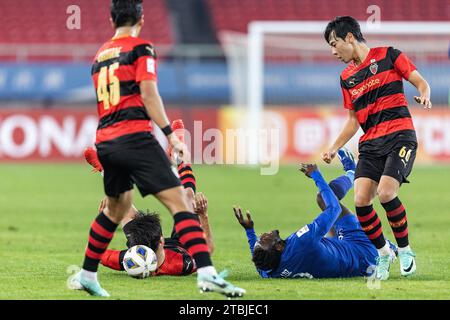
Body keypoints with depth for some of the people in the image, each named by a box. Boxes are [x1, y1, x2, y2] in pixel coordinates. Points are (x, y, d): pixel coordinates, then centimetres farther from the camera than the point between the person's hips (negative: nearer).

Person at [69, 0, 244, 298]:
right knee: (179, 201, -13)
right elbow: (149, 94, -11)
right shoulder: (141, 48, -1)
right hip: (135, 136, -7)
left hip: (105, 140, 7)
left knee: (117, 207, 26)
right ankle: (206, 272, -28)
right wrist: (171, 135, -13)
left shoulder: (100, 55, 20)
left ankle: (86, 275, 32)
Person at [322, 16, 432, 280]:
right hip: (370, 144, 5)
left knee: (386, 192, -24)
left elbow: (421, 82, 2)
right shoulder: (346, 78, 18)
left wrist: (424, 96, -20)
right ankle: (383, 254, 6)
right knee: (361, 199, -14)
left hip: (400, 135, -5)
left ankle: (405, 249, -3)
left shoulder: (388, 56, 2)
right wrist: (335, 148, 12)